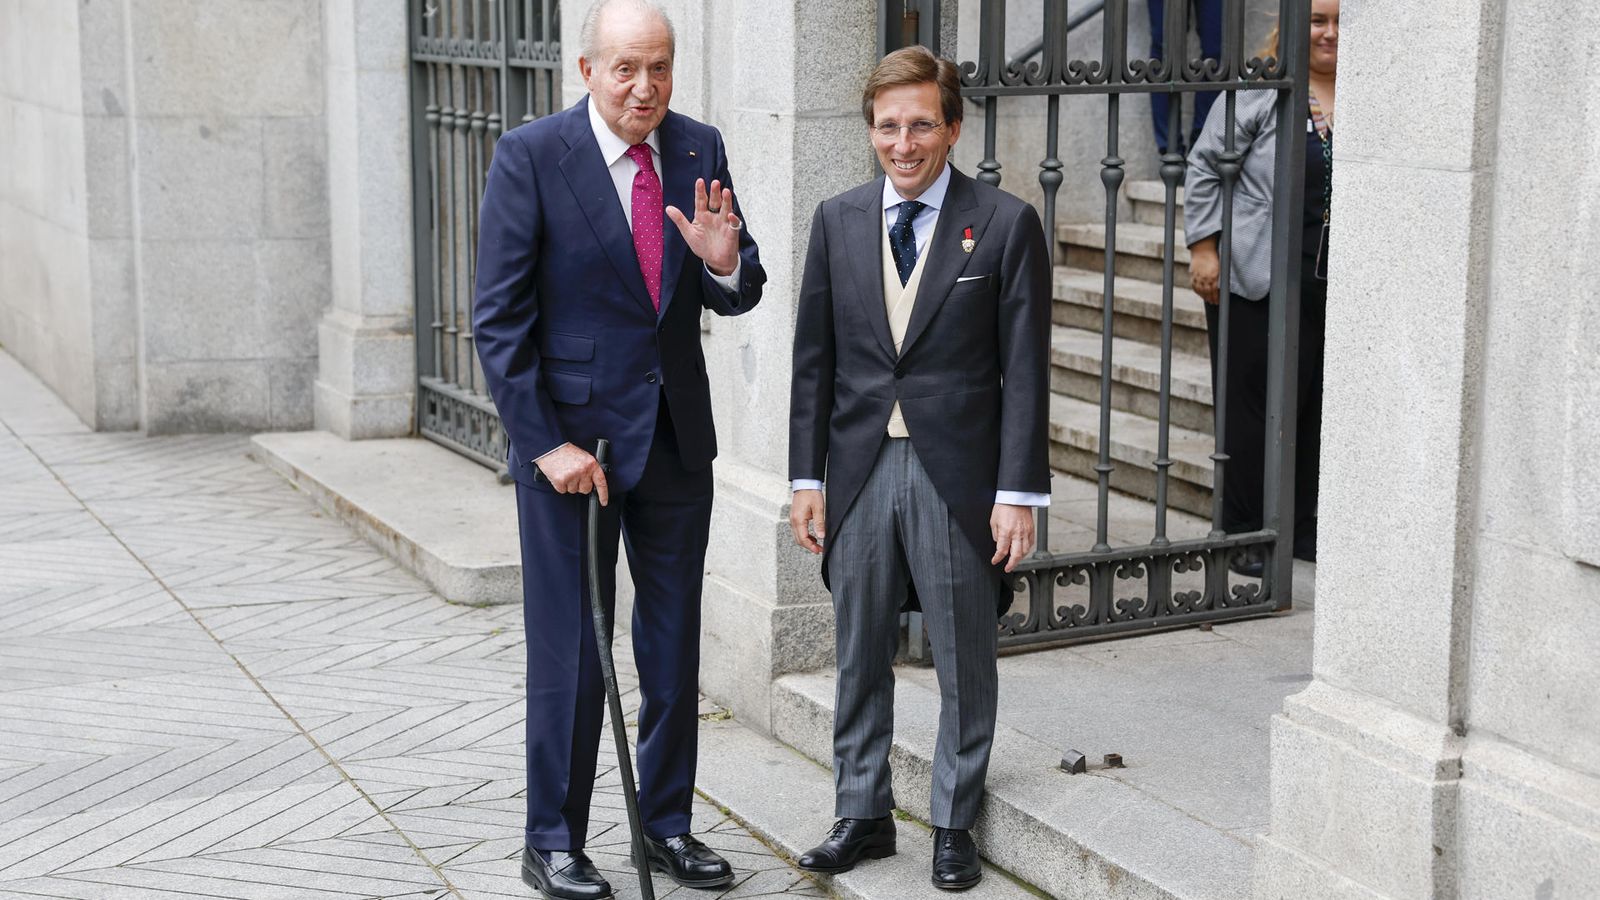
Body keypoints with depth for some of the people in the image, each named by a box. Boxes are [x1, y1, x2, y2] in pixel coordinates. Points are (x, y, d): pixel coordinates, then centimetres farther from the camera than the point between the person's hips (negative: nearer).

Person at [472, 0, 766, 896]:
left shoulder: (699, 148, 1)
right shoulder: (531, 155, -12)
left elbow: (737, 297, 6)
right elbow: (500, 319, -12)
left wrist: (724, 260, -18)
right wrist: (547, 445, -16)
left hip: (677, 434, 5)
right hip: (570, 434, -4)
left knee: (675, 643, 13)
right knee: (571, 651, 2)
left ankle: (668, 823, 27)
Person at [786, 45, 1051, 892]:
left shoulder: (1005, 224, -5)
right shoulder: (837, 220, 6)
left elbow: (1025, 369, -6)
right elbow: (814, 359, 8)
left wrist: (1018, 492, -10)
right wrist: (807, 477, 4)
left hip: (958, 474, -3)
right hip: (860, 470, 3)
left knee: (964, 661, 8)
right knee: (859, 658, 13)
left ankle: (954, 824, 23)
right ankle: (862, 814, 28)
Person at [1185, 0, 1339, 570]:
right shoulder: (1262, 90, -4)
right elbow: (1205, 167, -2)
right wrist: (1204, 247, -8)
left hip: (1334, 287, 4)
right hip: (1256, 284, -4)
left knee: (1316, 405, 8)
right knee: (1254, 405, 1)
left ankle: (1301, 529, 22)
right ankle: (1243, 535, 12)